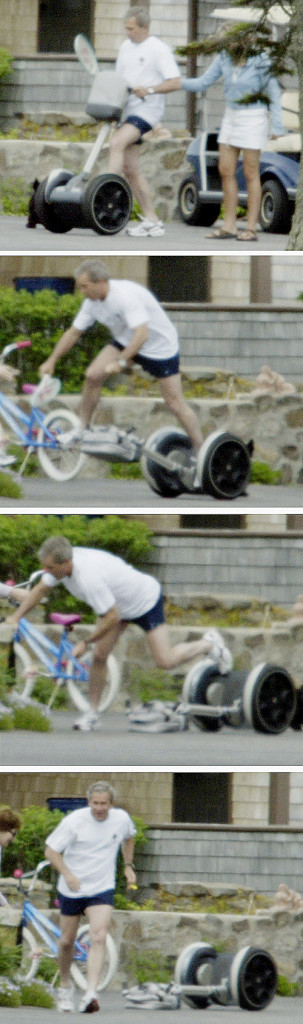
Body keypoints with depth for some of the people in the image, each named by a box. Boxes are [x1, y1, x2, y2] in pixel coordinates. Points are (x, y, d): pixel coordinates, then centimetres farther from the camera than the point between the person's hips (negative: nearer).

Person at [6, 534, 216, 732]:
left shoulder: (89, 578, -42)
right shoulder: (61, 562, -17)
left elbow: (112, 618, -33)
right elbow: (40, 590, 2)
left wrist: (85, 643, -23)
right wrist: (15, 617, -4)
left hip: (146, 601, -8)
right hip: (119, 602, 8)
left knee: (165, 661, -6)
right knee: (99, 656, 0)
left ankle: (208, 646, 18)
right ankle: (93, 713, 11)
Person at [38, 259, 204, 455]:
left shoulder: (126, 295, -33)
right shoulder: (93, 302, -7)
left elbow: (142, 334, -40)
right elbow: (74, 333, 5)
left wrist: (120, 363, -42)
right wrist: (52, 361, 5)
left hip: (160, 347, -7)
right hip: (126, 341, 7)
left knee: (175, 404, -6)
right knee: (93, 375, -10)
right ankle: (82, 429, 7)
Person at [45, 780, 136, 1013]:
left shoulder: (121, 819, -5)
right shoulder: (74, 821, -14)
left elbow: (128, 837, 21)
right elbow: (51, 850, -10)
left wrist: (128, 865, 16)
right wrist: (67, 874, -25)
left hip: (102, 889, 0)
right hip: (71, 889, 0)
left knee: (99, 938, -19)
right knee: (67, 942, 9)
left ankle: (90, 994, -28)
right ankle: (65, 986, 36)